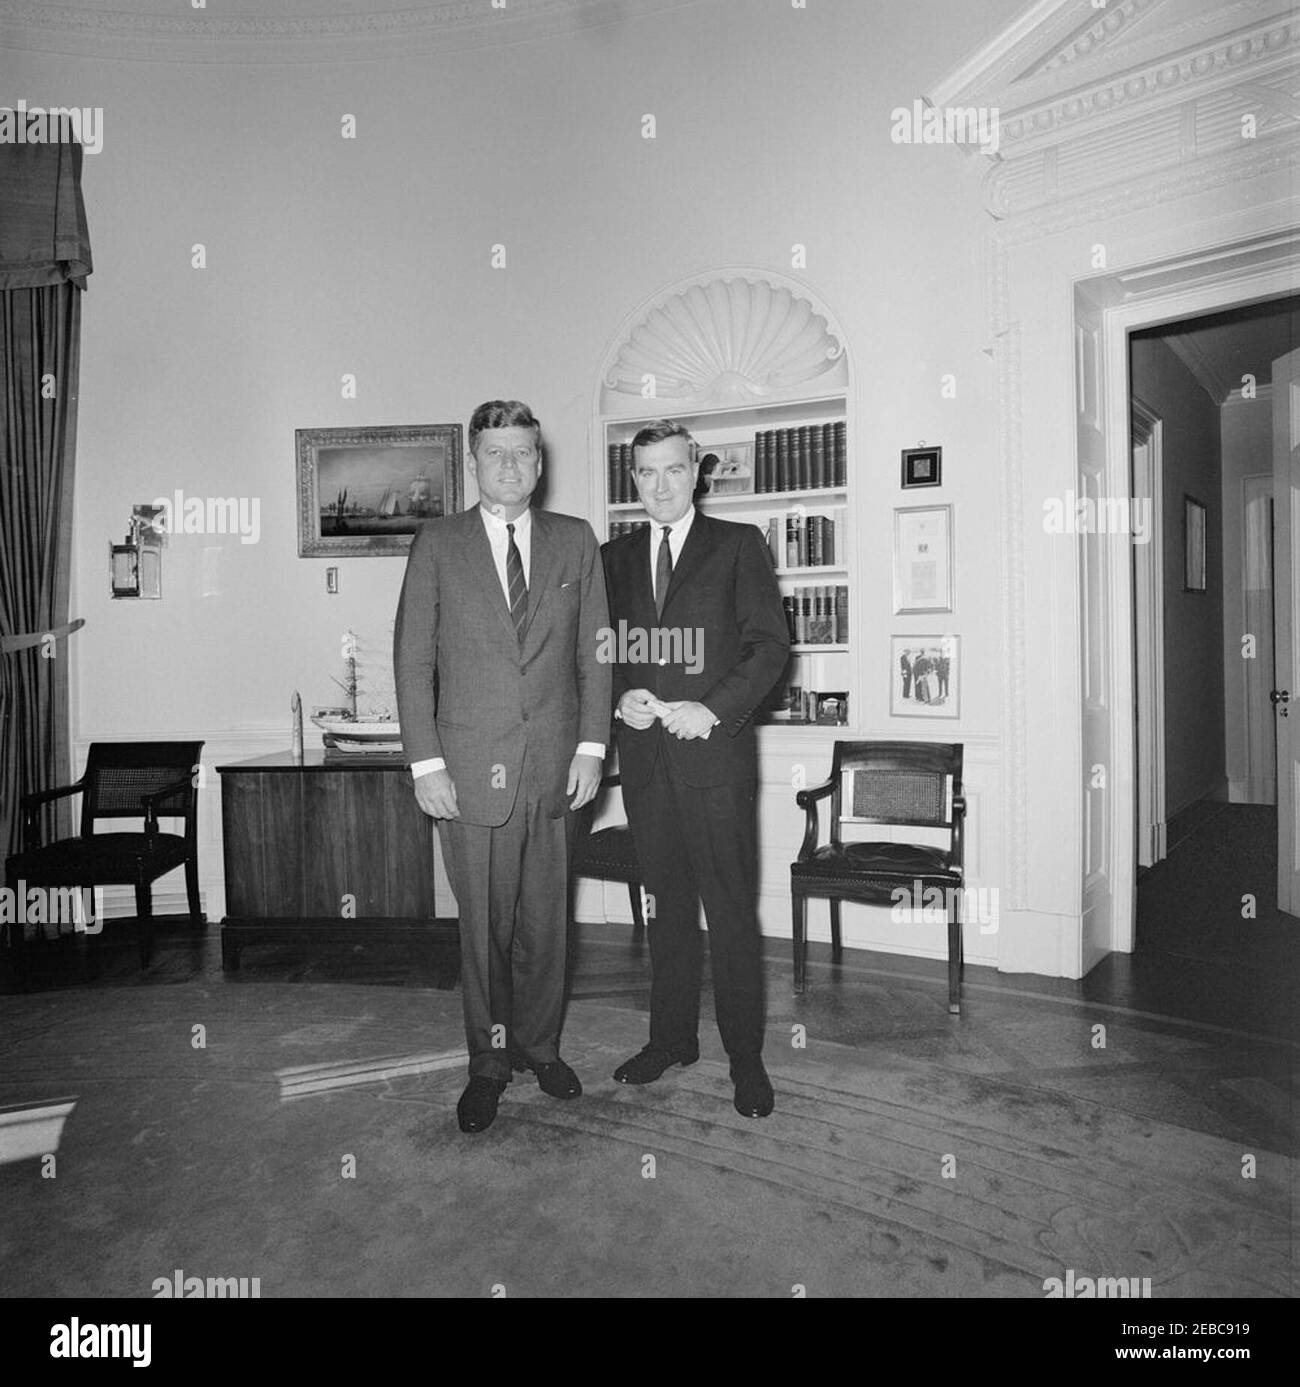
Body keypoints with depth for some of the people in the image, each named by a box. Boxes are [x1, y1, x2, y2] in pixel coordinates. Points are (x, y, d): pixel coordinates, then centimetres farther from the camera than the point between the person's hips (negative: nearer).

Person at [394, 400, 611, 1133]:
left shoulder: (575, 541, 8)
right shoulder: (437, 544, 3)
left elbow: (595, 651, 7)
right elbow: (414, 658, 0)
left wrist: (592, 746, -1)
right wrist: (425, 762, -6)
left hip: (556, 765, 2)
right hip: (472, 767, -1)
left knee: (546, 919, 12)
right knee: (484, 924, 8)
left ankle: (540, 1043, 32)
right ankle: (489, 1062, 26)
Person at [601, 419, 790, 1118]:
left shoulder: (738, 545, 3)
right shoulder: (615, 558, 15)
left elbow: (770, 645, -4)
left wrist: (713, 710, -15)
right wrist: (620, 698, -5)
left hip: (716, 752, -4)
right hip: (643, 754, 4)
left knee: (731, 910, 0)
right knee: (665, 904, 13)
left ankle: (746, 1057, 13)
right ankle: (672, 1036, 27)